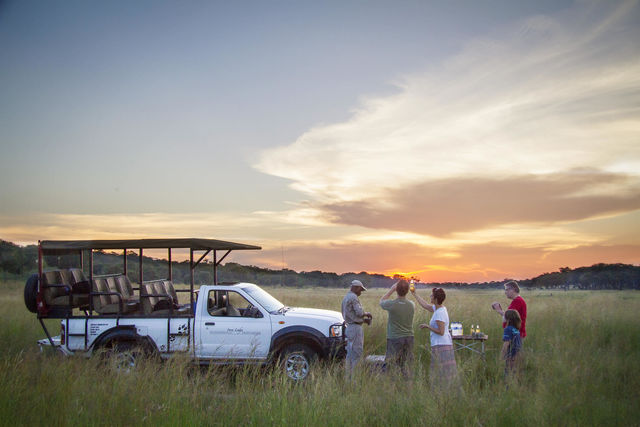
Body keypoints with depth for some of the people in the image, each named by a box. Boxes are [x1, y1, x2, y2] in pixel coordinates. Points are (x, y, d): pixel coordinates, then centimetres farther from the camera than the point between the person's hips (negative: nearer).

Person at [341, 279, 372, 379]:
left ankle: (348, 376, 15)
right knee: (357, 353, -8)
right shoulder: (353, 298, -14)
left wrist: (364, 319, 18)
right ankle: (354, 377, -9)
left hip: (349, 327, 10)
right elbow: (360, 313, -20)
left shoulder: (345, 298, 18)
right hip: (355, 327, -10)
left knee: (350, 354, 12)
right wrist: (367, 314, 0)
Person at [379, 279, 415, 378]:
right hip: (409, 337, 4)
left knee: (389, 365, 0)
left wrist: (392, 289, 8)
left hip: (395, 339, -4)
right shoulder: (411, 305, -3)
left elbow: (381, 301, 8)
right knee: (407, 366, 9)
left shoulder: (392, 304, -15)